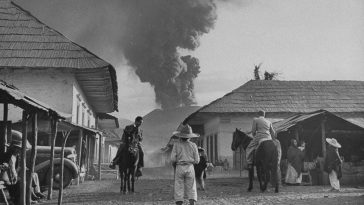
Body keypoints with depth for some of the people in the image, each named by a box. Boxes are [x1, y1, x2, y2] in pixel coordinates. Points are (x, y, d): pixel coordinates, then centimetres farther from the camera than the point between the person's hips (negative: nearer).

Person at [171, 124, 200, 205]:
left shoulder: (176, 145, -3)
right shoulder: (193, 145, 0)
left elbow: (172, 159, -7)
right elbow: (196, 160, 1)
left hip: (179, 168, -1)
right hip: (190, 168, 1)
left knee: (179, 188, 4)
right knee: (191, 188, 6)